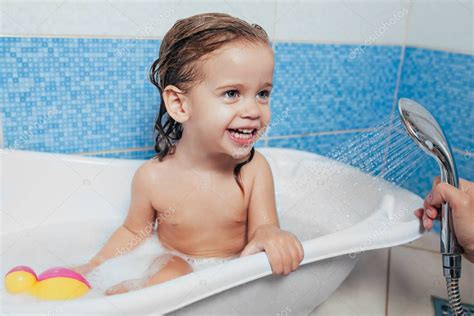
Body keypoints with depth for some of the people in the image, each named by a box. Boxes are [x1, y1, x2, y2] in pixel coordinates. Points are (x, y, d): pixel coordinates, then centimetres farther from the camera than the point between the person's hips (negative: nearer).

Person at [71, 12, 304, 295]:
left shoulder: (255, 169, -17)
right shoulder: (153, 178, -17)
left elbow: (261, 227, -15)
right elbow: (134, 231, 1)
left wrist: (269, 233, -38)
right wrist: (95, 266, -3)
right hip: (179, 265, -2)